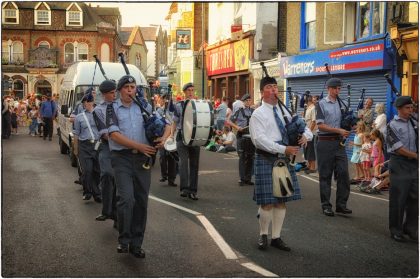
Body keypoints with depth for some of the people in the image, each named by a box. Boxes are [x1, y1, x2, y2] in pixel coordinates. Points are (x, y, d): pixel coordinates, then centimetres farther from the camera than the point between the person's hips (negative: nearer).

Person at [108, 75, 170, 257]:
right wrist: (139, 146, -16)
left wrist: (163, 138, -9)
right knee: (126, 198, -17)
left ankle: (136, 243, 16)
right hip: (122, 158, -3)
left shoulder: (145, 108, 13)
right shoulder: (113, 108, 4)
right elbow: (114, 134, -9)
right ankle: (124, 240, 0)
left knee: (141, 202, 5)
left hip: (143, 159, 4)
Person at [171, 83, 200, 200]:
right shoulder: (179, 106, 5)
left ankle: (192, 190, 12)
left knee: (194, 164, 5)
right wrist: (172, 134, -3)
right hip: (182, 136, -2)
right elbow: (175, 122, 9)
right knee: (183, 161, -15)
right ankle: (184, 188, -17)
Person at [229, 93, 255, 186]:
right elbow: (230, 121, 3)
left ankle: (248, 178, 16)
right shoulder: (239, 111, 1)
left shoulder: (254, 111, 11)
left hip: (252, 137, 4)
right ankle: (242, 179, 2)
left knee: (251, 158, 7)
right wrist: (237, 127, -11)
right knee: (242, 158, -2)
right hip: (242, 136, -3)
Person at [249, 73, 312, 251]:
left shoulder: (284, 112, 15)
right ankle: (263, 235, 19)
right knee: (267, 201, -2)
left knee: (282, 201, 9)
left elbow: (304, 127, 17)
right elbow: (260, 139, -17)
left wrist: (305, 136, -8)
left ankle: (276, 237, 21)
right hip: (266, 160, -6)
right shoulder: (258, 114, -5)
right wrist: (283, 149, -23)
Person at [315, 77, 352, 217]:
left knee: (343, 173, 0)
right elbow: (320, 125, -10)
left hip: (339, 142, 5)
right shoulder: (321, 104, -3)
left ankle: (341, 204, 9)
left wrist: (347, 130, -1)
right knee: (325, 175, 3)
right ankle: (326, 205, 11)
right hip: (325, 142, -4)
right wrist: (339, 130, -16)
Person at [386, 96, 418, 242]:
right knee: (398, 198, 0)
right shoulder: (392, 125, -7)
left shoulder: (415, 123, 10)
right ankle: (396, 230, 12)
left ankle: (411, 228, 22)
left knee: (414, 197, 8)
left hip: (414, 164, 5)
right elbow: (399, 148, -12)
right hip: (399, 164, -5)